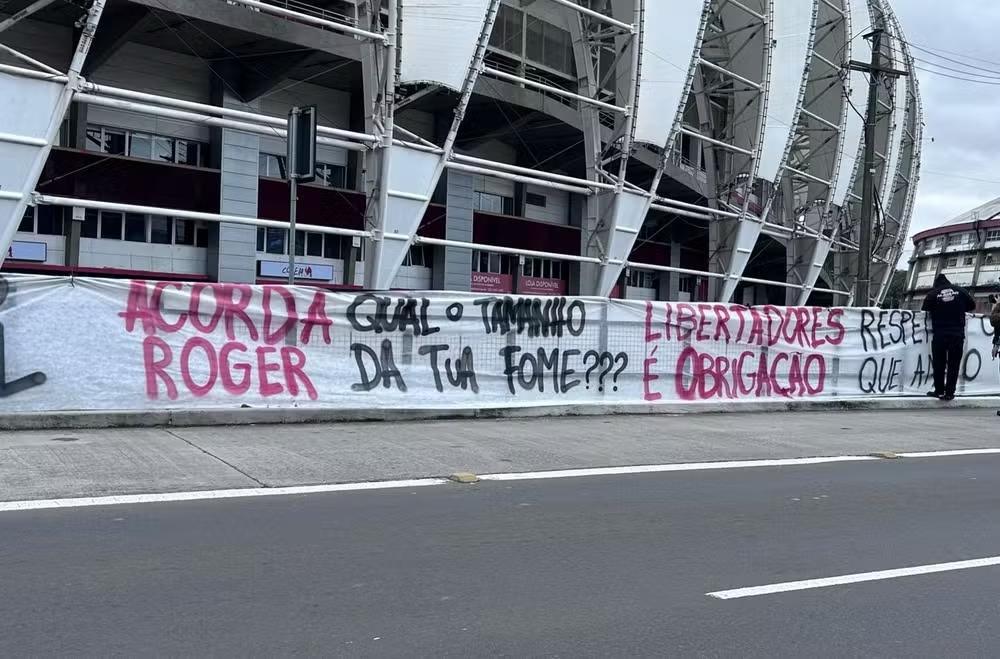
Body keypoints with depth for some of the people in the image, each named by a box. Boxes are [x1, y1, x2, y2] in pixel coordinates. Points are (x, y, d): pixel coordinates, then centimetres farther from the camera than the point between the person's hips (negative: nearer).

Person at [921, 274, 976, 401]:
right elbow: (972, 306, 13)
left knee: (939, 364, 10)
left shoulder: (933, 294, -2)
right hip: (957, 334, 1)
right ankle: (949, 393, 6)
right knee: (954, 364, 6)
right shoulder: (960, 291, 4)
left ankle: (939, 391, 13)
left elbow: (925, 309, 5)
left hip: (940, 334, -1)